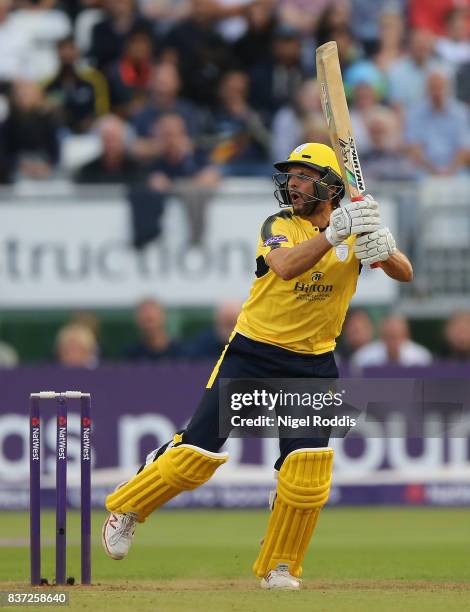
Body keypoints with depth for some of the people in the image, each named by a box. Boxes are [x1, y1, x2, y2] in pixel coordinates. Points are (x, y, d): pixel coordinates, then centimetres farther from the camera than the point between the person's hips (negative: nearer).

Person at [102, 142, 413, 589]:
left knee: (308, 471, -9)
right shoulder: (279, 225, -8)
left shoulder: (355, 226, 1)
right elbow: (286, 266, -30)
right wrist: (334, 233, -42)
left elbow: (405, 273, -9)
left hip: (313, 365, 2)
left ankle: (278, 568, 8)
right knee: (199, 450, -4)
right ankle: (126, 510, 18)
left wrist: (382, 249, -31)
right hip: (252, 352, -2)